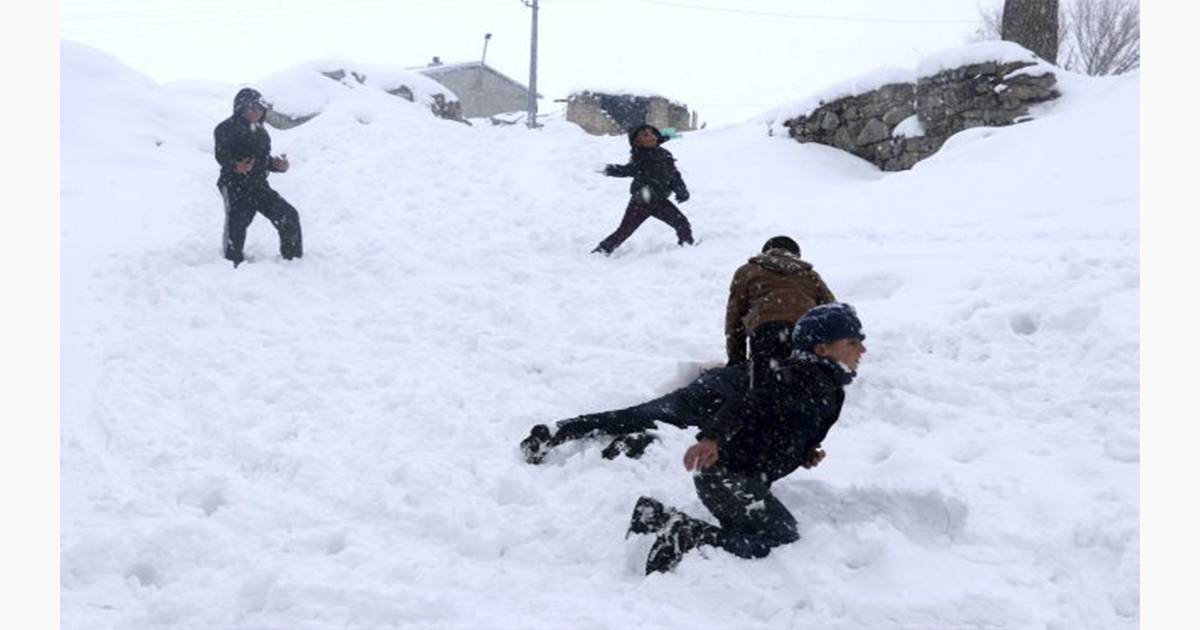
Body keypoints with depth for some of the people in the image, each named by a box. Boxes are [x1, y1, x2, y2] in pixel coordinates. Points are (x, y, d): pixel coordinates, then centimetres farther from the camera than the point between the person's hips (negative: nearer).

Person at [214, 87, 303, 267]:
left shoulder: (260, 132, 19)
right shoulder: (227, 129, -6)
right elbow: (222, 156, -20)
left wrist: (278, 165, 2)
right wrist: (236, 166, -41)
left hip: (259, 186, 7)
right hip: (235, 186, -7)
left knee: (289, 215, -1)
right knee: (236, 225, -14)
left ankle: (293, 259, 11)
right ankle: (234, 264, 0)